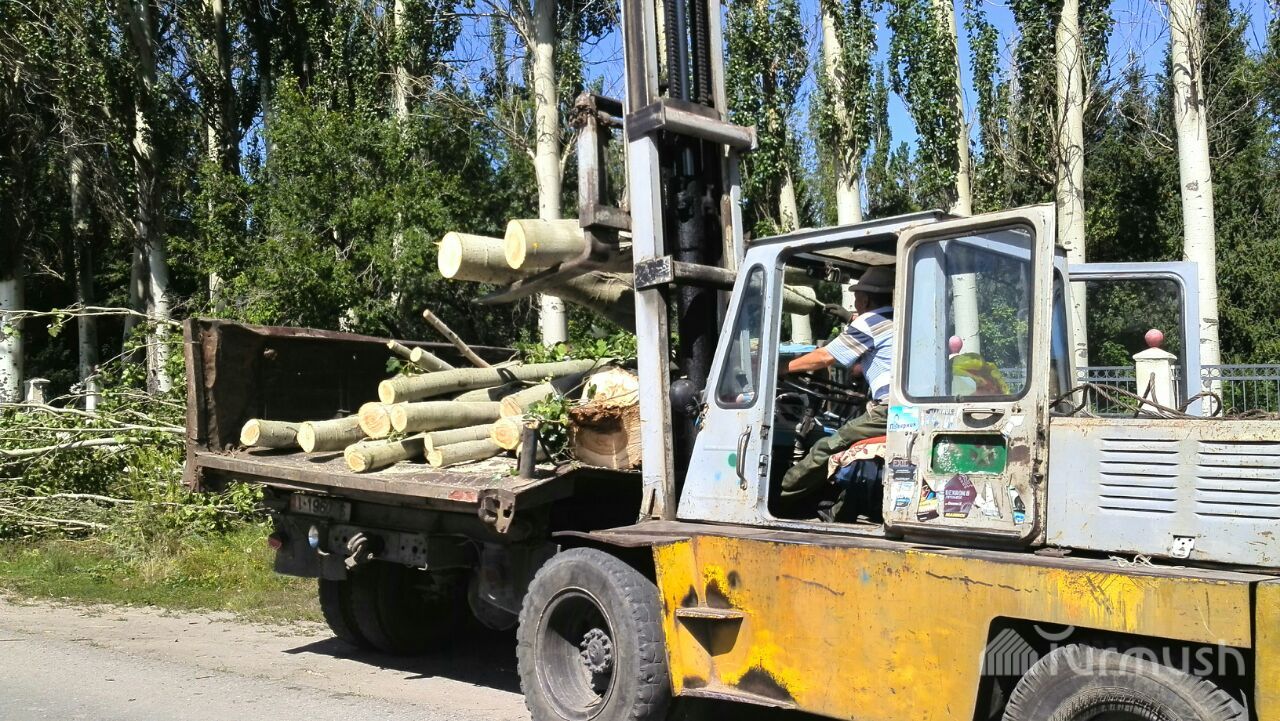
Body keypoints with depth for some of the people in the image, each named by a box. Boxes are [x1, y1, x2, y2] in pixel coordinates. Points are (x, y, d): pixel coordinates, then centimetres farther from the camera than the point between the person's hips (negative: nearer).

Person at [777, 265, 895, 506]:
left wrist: (783, 368, 13)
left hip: (889, 409, -9)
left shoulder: (869, 322, 0)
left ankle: (781, 495, 2)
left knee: (828, 448, -3)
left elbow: (824, 357, 3)